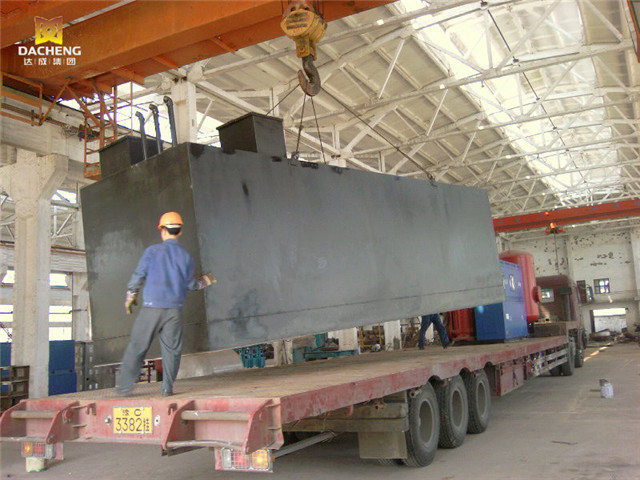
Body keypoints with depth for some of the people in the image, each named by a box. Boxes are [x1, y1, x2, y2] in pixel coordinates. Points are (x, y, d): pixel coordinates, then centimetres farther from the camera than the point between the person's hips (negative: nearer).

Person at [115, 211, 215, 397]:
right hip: (175, 309, 1)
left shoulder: (153, 251, -1)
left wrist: (130, 298, 17)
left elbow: (138, 276, 2)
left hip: (152, 307, -1)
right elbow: (190, 284, 11)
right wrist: (205, 281, 32)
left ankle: (125, 385, 10)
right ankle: (167, 387, 8)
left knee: (137, 346, 7)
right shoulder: (186, 256, 5)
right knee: (172, 349, 9)